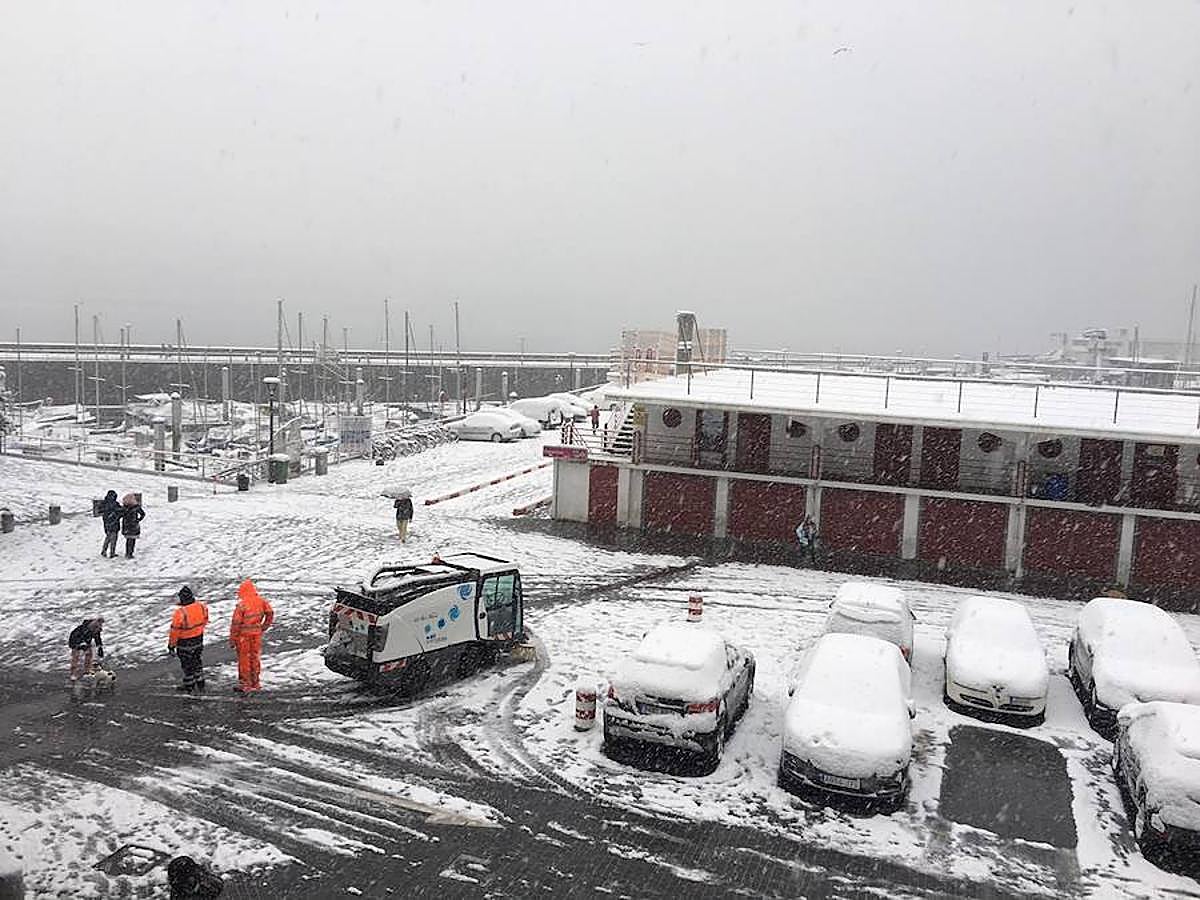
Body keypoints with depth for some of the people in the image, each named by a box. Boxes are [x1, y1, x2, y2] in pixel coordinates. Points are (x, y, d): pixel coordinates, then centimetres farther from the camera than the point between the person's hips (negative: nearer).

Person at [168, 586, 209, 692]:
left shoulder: (180, 613, -30)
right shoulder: (201, 607, -13)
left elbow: (175, 630, -21)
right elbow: (205, 620, 5)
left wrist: (171, 645, -8)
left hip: (185, 642, -5)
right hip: (199, 639, 5)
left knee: (187, 664, 13)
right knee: (198, 661, 21)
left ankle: (189, 685, 27)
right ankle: (200, 683, 32)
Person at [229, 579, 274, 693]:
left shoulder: (242, 605, -19)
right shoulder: (261, 601, -3)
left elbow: (236, 623, -16)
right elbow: (270, 613, 6)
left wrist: (232, 639, -8)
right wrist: (264, 627, 15)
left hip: (243, 635, -5)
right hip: (257, 633, 5)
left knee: (244, 659, 7)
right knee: (255, 657, 16)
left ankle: (245, 685, 13)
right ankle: (255, 683, 25)